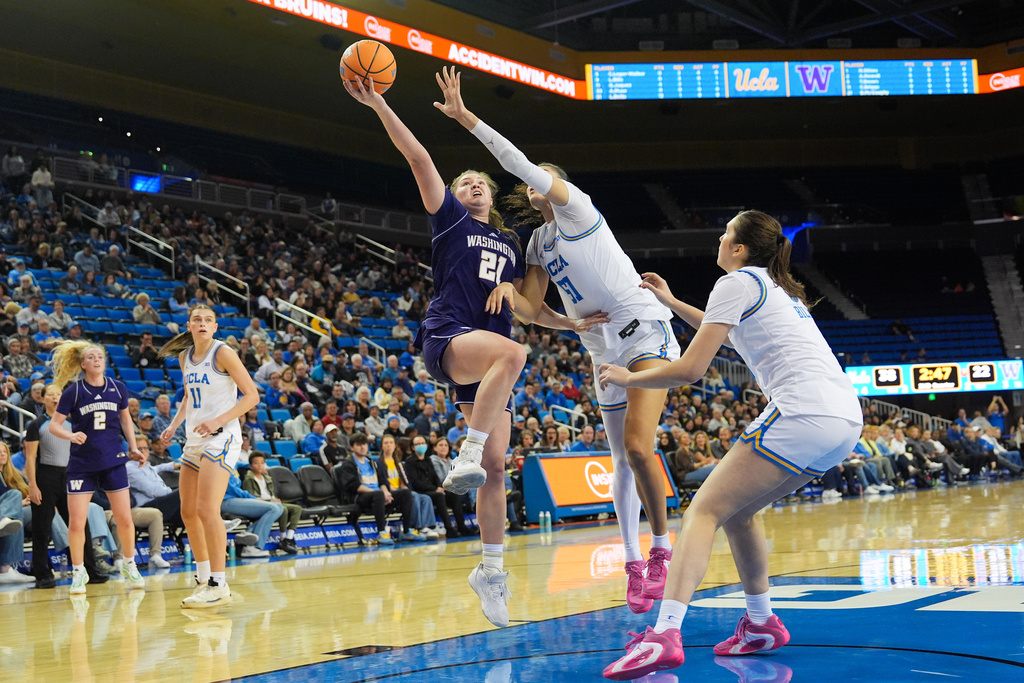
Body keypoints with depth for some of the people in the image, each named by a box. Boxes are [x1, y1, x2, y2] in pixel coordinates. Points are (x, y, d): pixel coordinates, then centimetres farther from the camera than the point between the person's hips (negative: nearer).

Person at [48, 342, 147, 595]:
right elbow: (54, 424, -6)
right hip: (82, 464, -2)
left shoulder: (117, 388, 2)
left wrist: (133, 447, 9)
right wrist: (71, 435, -25)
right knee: (76, 523, -5)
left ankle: (129, 565, 24)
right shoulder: (73, 391, -6)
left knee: (125, 519, 2)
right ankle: (78, 572, 14)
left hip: (113, 461, 2)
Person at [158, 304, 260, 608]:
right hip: (195, 439, 8)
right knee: (188, 512, 10)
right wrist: (174, 425, 12)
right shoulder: (184, 357, 12)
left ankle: (219, 586, -11)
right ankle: (204, 580, 23)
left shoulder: (222, 353, -9)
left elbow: (252, 395, -12)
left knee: (207, 509, -17)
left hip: (221, 438, -8)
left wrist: (217, 421, -21)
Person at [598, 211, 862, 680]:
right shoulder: (780, 289, 26)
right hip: (846, 418, 9)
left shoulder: (737, 283, 0)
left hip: (803, 415, -9)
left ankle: (664, 636, -24)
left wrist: (627, 378, 10)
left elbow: (690, 369, -5)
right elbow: (728, 333, 46)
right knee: (736, 511, 21)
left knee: (705, 510, -11)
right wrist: (671, 302, 47)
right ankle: (761, 624, 24)